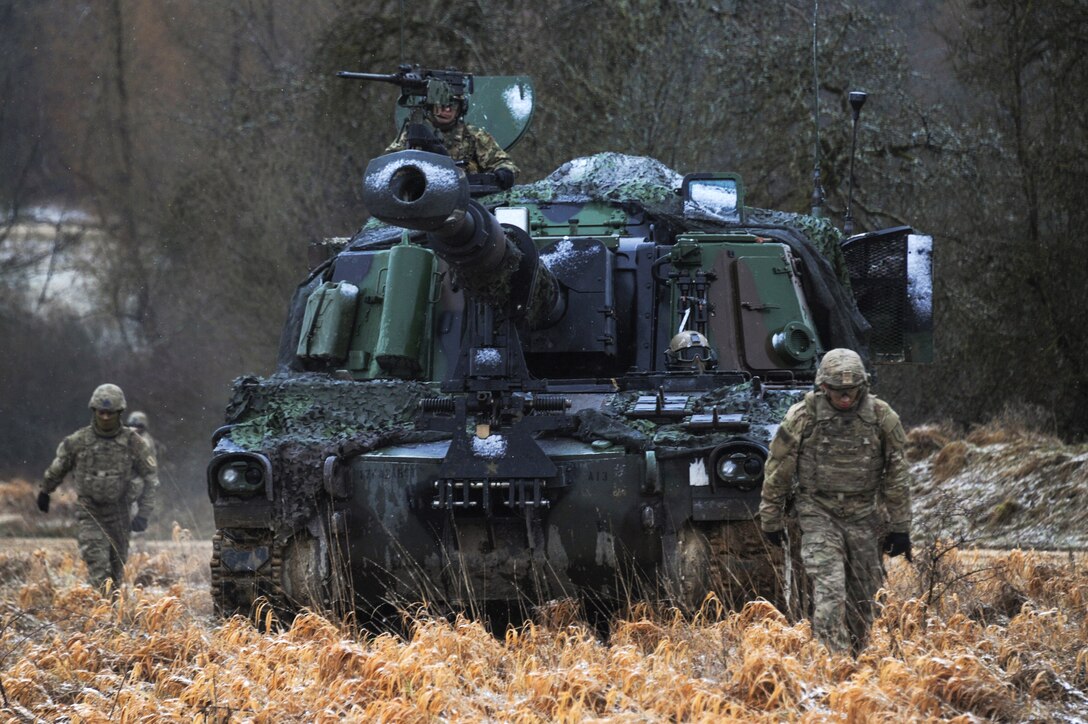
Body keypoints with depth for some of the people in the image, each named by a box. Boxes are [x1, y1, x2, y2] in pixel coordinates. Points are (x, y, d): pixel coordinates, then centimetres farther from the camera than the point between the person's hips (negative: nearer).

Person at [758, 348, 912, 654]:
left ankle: (857, 656, 24)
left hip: (863, 517, 2)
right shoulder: (801, 417, -10)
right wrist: (771, 520, 6)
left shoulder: (882, 417, -6)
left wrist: (899, 527, 3)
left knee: (863, 596, 8)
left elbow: (897, 476, 3)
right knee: (829, 590, -17)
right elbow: (777, 471, 1)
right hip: (819, 515, -2)